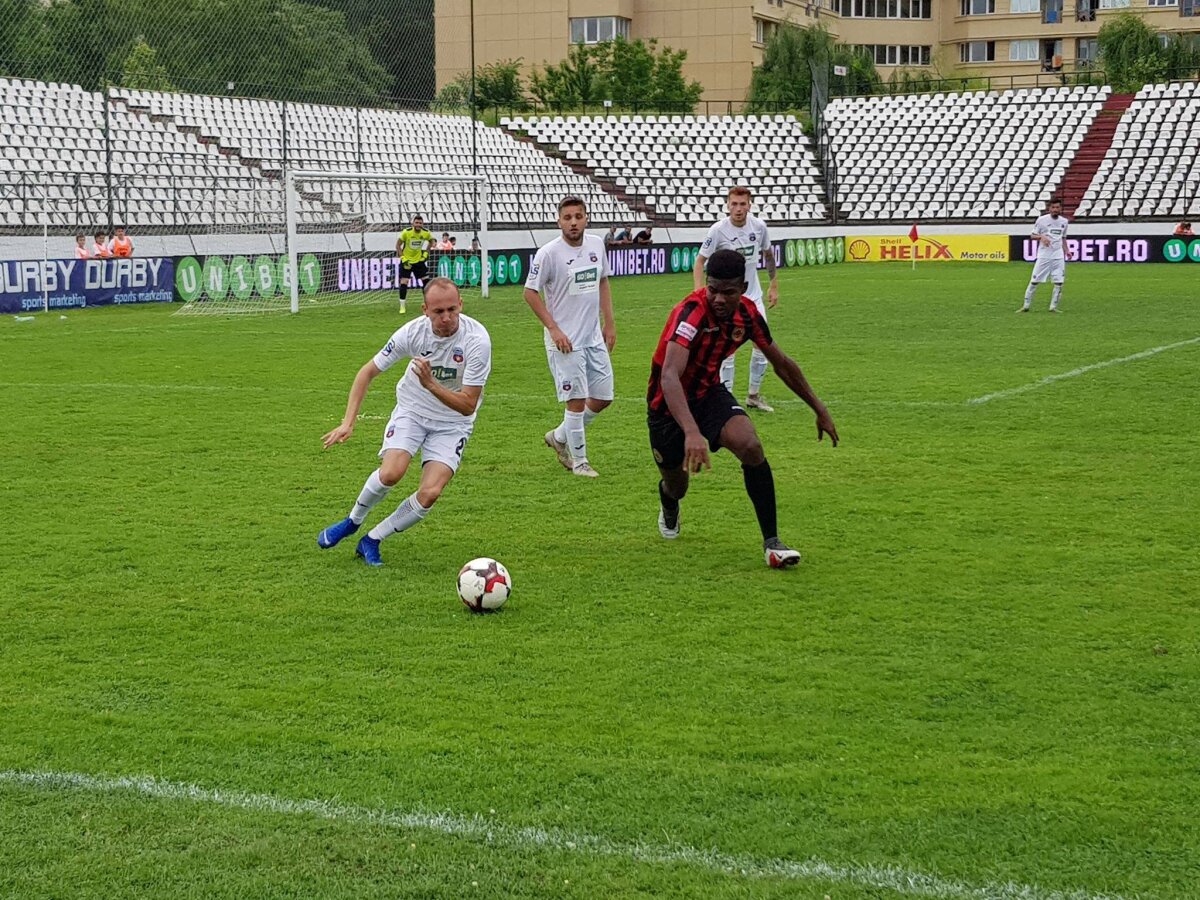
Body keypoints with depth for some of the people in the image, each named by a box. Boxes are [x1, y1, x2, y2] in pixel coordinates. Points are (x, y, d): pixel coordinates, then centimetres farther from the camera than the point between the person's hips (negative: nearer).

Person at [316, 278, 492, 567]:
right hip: (412, 410, 1)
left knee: (430, 492, -19)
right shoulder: (413, 332, -19)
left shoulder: (476, 339, -26)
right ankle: (353, 520, 6)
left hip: (453, 423, -1)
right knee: (391, 473, -25)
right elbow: (368, 372, -6)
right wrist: (348, 422, -14)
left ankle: (372, 540, 3)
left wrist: (431, 385, -38)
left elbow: (468, 405, -23)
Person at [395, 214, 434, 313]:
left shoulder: (426, 233, -11)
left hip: (419, 260, 3)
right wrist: (402, 258, -18)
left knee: (426, 280, 0)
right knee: (404, 282, -9)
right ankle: (402, 306, 1)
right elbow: (398, 245, -10)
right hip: (406, 260, -3)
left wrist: (426, 252, 2)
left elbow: (431, 241, 12)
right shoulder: (406, 232, -20)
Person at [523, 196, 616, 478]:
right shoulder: (548, 253, -14)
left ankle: (560, 437, 30)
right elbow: (530, 292, -9)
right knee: (577, 400, -4)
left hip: (594, 338, 6)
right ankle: (579, 461, 11)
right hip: (565, 340, -6)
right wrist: (554, 330, -14)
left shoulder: (596, 245, 4)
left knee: (602, 397, 10)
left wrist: (609, 323, 13)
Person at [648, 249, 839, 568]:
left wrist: (819, 409, 11)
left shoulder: (747, 313, -12)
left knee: (751, 446, -25)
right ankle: (668, 505, 54)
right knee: (677, 484, 11)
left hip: (709, 392, 4)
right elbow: (669, 376, -47)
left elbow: (781, 362, 6)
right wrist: (691, 432, -61)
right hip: (669, 406, -4)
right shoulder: (691, 313, -33)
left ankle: (771, 542, -16)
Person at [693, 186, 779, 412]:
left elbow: (768, 255, 12)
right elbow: (700, 260, -12)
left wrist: (774, 286, 14)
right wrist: (699, 294, -23)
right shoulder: (718, 230, -16)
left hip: (753, 294, 5)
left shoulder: (759, 226, -5)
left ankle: (754, 395, 20)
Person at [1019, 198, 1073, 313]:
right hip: (1044, 255, -3)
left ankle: (1053, 307, 7)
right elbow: (1032, 236, 1)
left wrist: (1067, 251, 9)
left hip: (1058, 256, 4)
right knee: (1034, 281, -3)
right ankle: (1026, 306, 5)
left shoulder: (1064, 221, 9)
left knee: (1059, 282, -2)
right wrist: (1041, 237, -19)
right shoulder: (1042, 220, -4)